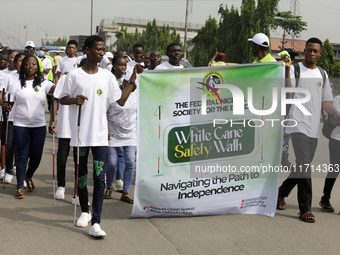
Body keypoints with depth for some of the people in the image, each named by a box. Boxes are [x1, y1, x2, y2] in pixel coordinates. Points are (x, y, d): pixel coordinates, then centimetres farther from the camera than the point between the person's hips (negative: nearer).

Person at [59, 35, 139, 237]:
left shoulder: (107, 76, 5)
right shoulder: (74, 75, 0)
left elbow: (121, 100, 7)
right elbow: (62, 99, 7)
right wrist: (74, 99, -14)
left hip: (100, 135, 0)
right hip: (80, 134, 0)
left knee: (100, 178, -9)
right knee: (81, 176, 12)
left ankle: (95, 223, -11)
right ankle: (85, 212, 33)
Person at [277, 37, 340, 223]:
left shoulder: (322, 74, 17)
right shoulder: (295, 69, 1)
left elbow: (325, 101, 18)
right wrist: (287, 70, -27)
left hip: (314, 127, 6)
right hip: (298, 124, -6)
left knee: (303, 165, 10)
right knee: (304, 165, -15)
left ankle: (282, 191, 33)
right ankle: (305, 209, -10)